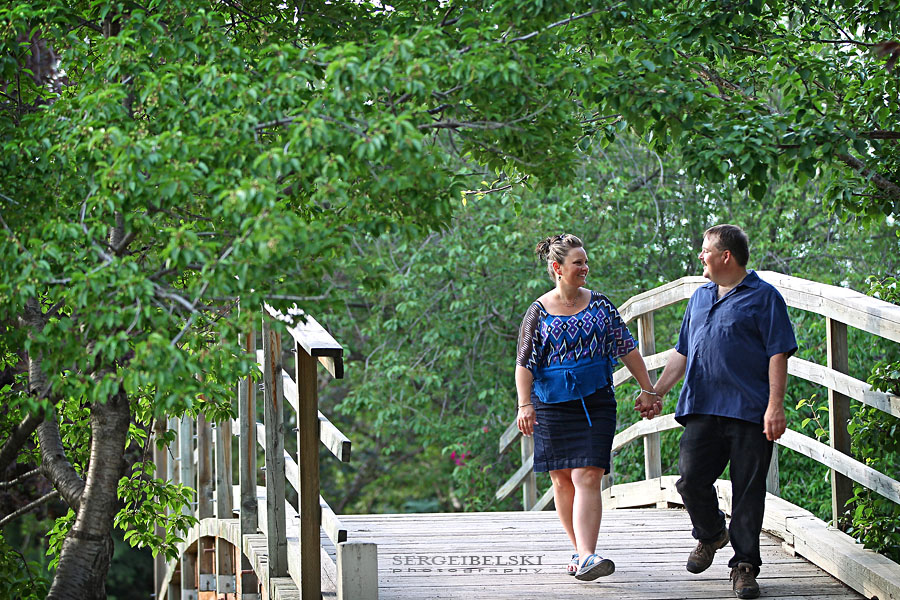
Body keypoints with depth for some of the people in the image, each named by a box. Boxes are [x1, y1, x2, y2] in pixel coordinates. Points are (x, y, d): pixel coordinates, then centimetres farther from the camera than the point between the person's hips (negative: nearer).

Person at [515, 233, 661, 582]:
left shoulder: (599, 304, 7)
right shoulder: (539, 312, 2)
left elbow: (627, 348, 9)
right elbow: (525, 362, -2)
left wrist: (647, 390, 6)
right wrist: (524, 405, -14)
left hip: (595, 404, 0)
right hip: (552, 406, 0)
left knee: (587, 477, -13)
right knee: (562, 481, 5)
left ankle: (586, 558, -23)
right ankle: (580, 550, 19)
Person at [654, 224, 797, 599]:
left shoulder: (763, 297, 0)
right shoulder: (700, 298, 20)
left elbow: (778, 354, -6)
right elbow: (682, 353, 27)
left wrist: (775, 406, -15)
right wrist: (656, 391, 20)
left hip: (749, 413, -5)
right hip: (702, 410, 5)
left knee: (748, 491, -2)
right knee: (691, 479, -4)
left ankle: (744, 566, 6)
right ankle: (710, 534, 24)